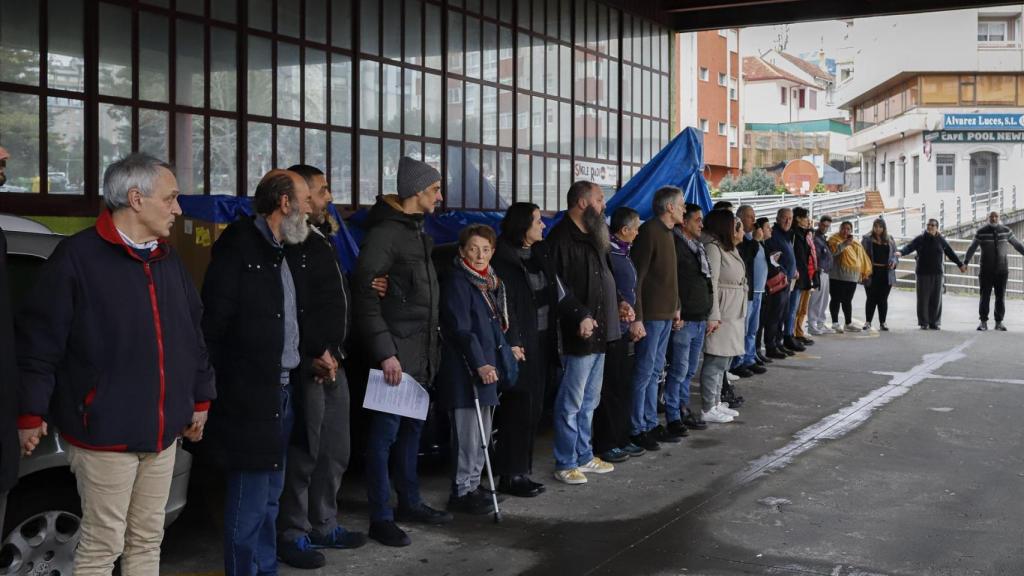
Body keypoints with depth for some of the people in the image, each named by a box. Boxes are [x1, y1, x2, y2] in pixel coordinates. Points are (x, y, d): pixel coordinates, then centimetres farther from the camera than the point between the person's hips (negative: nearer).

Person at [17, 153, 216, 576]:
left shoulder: (168, 259, 12)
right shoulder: (78, 256, -12)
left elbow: (192, 333, 19)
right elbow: (39, 340, -12)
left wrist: (200, 397, 20)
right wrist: (32, 413, -13)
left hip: (162, 430, 7)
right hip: (105, 431, -7)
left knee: (147, 540, 15)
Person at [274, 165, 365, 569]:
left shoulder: (321, 237, 17)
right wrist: (316, 352, -19)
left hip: (332, 360, 9)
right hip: (310, 364, -9)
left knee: (335, 451, 15)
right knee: (304, 453, -2)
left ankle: (323, 525, 27)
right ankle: (292, 535, 9)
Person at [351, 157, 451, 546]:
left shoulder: (417, 231, 15)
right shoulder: (384, 233, -13)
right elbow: (365, 296, -18)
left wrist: (432, 346, 13)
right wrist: (384, 352, -21)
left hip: (421, 353, 9)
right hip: (396, 353, -9)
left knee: (412, 428, 16)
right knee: (386, 432, -2)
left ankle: (410, 502, 28)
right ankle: (380, 518, 5)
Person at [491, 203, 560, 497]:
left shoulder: (539, 255, 12)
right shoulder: (504, 260, -11)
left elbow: (550, 296, 13)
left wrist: (552, 336, 6)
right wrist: (512, 344, -20)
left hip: (542, 340, 8)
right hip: (521, 344, -7)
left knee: (533, 409, 10)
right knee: (519, 409, -3)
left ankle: (521, 470, 19)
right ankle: (511, 476, 5)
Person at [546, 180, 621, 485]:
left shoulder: (592, 237, 16)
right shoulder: (561, 238, -14)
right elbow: (558, 285, -21)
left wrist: (617, 302, 12)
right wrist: (580, 316, -26)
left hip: (600, 331, 10)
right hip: (580, 332, -10)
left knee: (589, 401, 17)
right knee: (571, 402, -3)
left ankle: (584, 456, 27)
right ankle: (565, 464, 5)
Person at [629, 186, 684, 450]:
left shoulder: (666, 232, 14)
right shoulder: (649, 232, -15)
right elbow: (636, 277, -19)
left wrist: (676, 307, 17)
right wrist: (636, 318, -22)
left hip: (665, 314, 9)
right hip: (650, 315, -9)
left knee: (655, 370, 14)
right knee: (644, 371, -3)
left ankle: (651, 424, 22)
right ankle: (637, 430, 5)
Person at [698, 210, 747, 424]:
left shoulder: (730, 249, 16)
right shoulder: (713, 248, -15)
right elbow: (711, 283, -21)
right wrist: (713, 316, -25)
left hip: (733, 315, 10)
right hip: (721, 316, -10)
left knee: (723, 361, 15)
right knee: (716, 361, -6)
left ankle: (716, 403, 24)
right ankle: (707, 409, 0)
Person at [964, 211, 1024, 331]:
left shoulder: (1006, 231, 2)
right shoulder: (981, 232, -4)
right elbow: (972, 248, -3)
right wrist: (965, 263, -10)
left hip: (1001, 270, 2)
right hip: (986, 270, -2)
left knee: (1001, 296, 2)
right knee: (985, 296, -3)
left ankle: (999, 323, 9)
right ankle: (983, 322, 2)